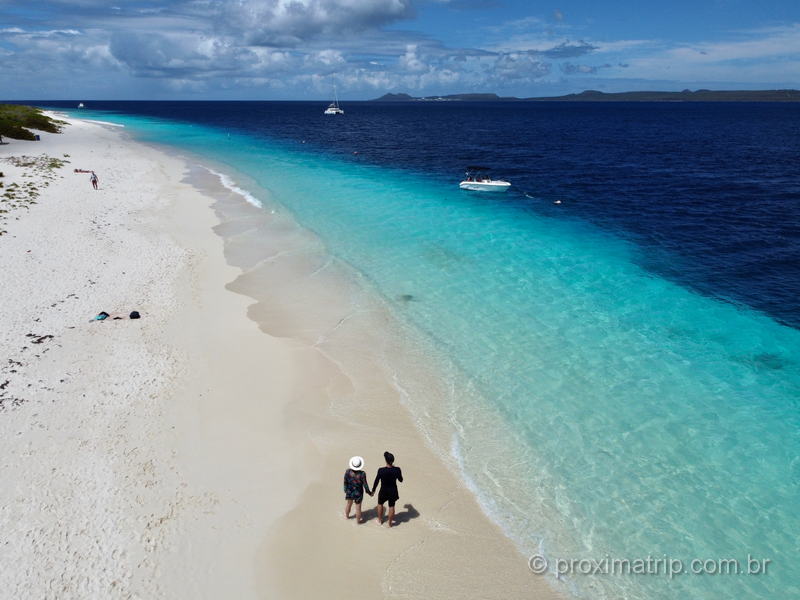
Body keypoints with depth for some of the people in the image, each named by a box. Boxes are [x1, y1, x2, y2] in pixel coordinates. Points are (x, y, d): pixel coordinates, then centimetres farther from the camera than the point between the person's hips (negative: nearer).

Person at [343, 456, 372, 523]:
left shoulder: (348, 471, -23)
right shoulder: (362, 474, -29)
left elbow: (345, 482, -9)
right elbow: (365, 484, -19)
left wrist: (345, 490, 8)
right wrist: (369, 492, -3)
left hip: (349, 492, 3)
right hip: (358, 493, -3)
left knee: (348, 504, 28)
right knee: (358, 507, 18)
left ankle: (347, 516, 52)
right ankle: (358, 520, 38)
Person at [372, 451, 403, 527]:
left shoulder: (381, 470, -26)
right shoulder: (397, 470, -22)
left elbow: (376, 481, -12)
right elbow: (400, 480, -4)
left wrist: (373, 490, 6)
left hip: (383, 491, -1)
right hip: (393, 491, 1)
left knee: (380, 504, 27)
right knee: (391, 506, 22)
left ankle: (380, 521, 43)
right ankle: (390, 523, 38)